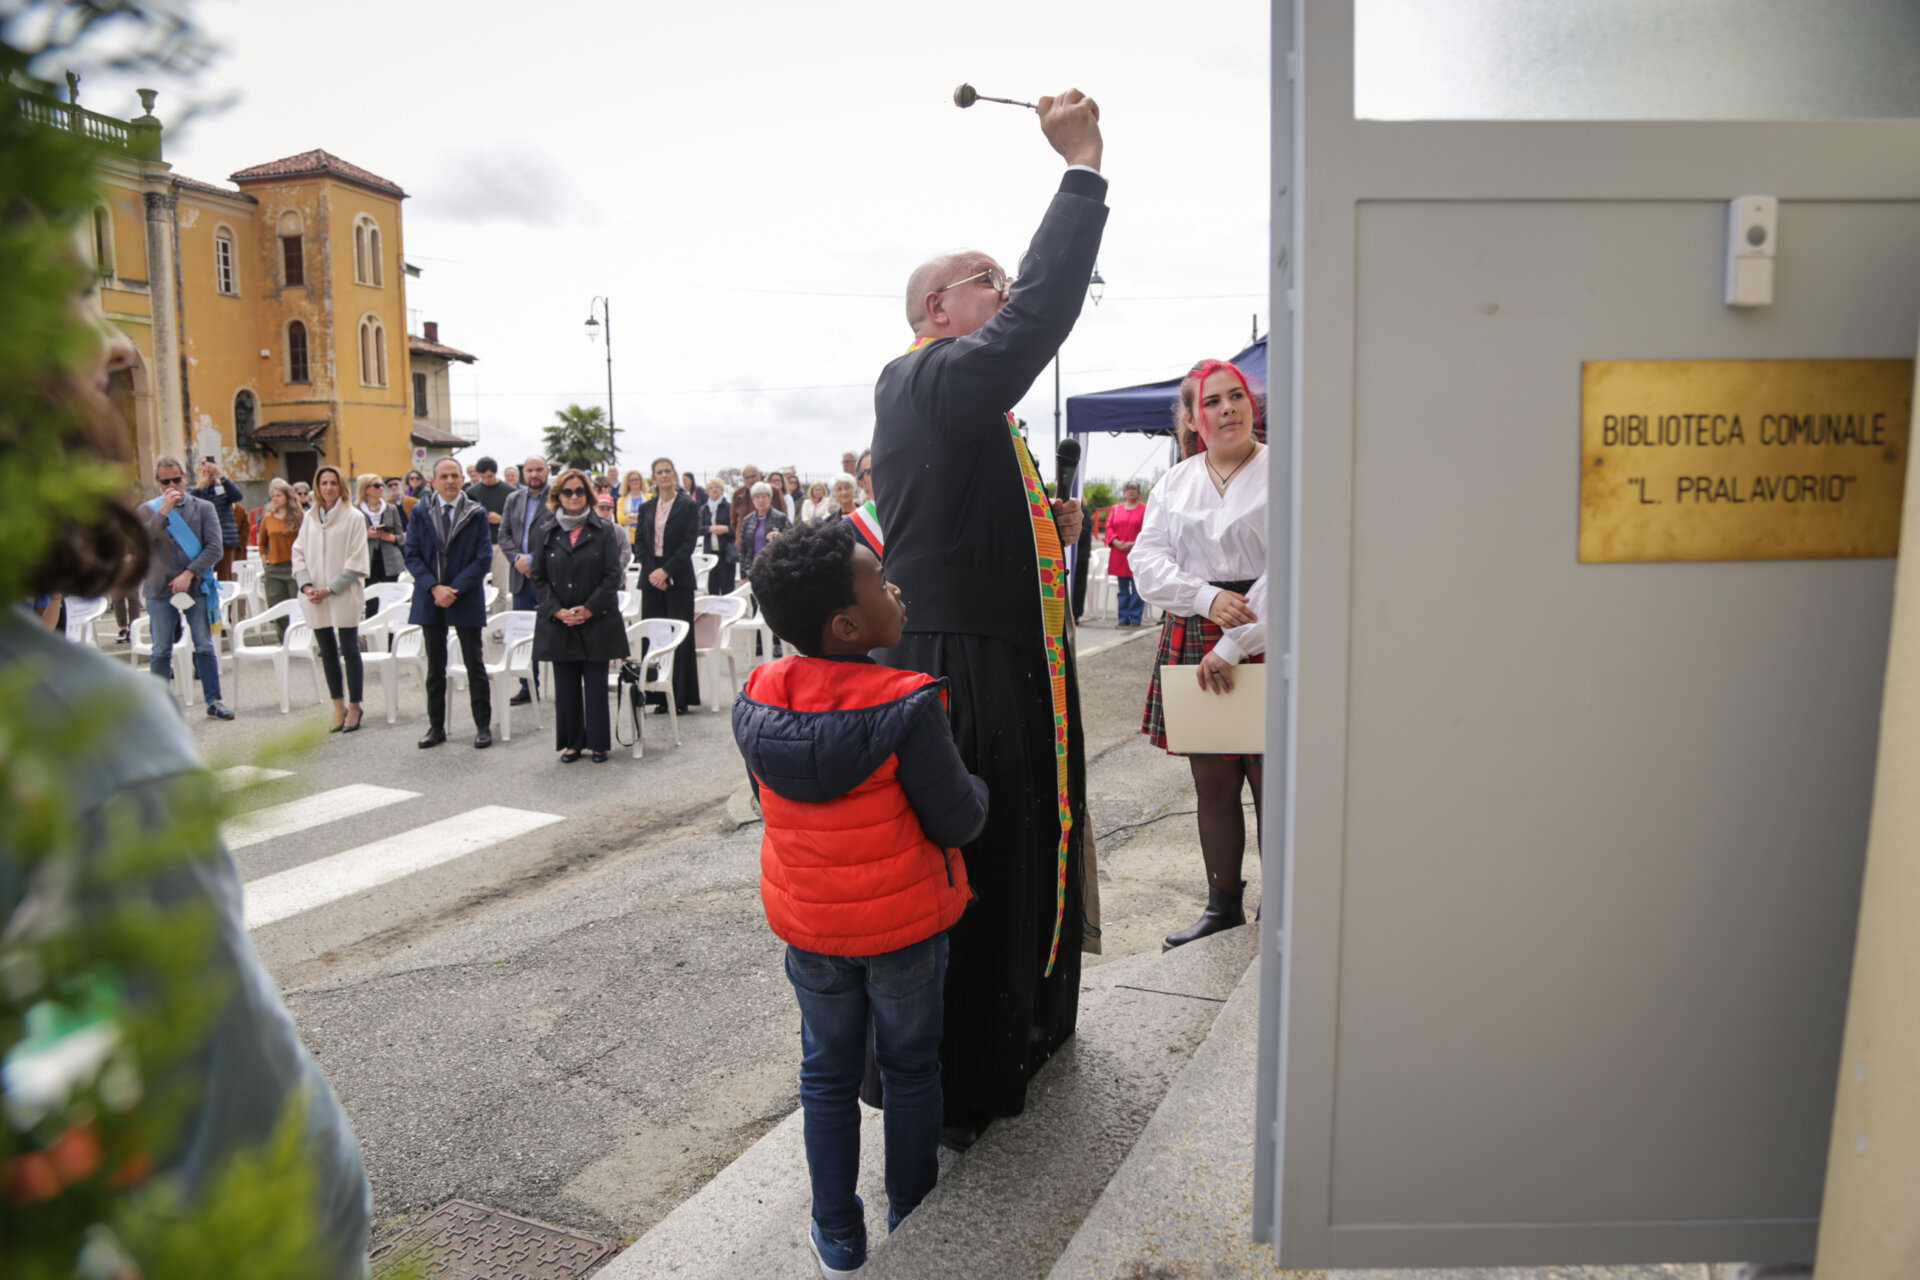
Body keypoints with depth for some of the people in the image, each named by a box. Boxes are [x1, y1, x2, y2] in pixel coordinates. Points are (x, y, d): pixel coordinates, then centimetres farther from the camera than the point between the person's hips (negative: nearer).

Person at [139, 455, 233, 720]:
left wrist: (189, 574, -12)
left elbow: (214, 548, -4)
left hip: (197, 587, 0)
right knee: (161, 652, 6)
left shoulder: (203, 508, 4)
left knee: (205, 647, 4)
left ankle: (214, 701, 10)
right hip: (160, 590, 0)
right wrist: (163, 512, -14)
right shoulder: (148, 510, 6)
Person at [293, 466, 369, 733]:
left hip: (344, 596, -4)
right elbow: (299, 553, 10)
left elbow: (356, 561, -8)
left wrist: (330, 589, -13)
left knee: (349, 651, 1)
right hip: (315, 598, 4)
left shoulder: (353, 517, -4)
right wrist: (306, 585, -6)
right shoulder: (310, 517, 9)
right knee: (327, 651, 9)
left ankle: (354, 707, 9)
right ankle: (338, 706, 17)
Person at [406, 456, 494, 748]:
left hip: (466, 600, -2)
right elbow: (412, 555, 1)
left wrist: (454, 589, -14)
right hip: (430, 599, 2)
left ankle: (483, 726, 11)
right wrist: (434, 588, -13)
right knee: (435, 667, 11)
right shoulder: (420, 512, 4)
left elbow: (483, 558, -6)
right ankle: (436, 727, 19)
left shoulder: (476, 513, -2)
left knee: (475, 664, 4)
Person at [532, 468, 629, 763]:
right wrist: (557, 611, -8)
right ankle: (572, 742, 18)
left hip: (597, 622, -2)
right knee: (566, 687, 7)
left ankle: (598, 742, 12)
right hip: (558, 623, 2)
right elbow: (538, 577, 5)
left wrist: (589, 609, -12)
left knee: (596, 685, 2)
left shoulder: (604, 531, 1)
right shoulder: (545, 532, 6)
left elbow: (612, 575, -3)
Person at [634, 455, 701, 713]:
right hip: (651, 578, 4)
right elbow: (639, 541, 7)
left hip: (677, 578, -4)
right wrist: (651, 572, -7)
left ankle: (681, 696, 0)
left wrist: (666, 571, -14)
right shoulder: (646, 508, 12)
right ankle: (658, 696, 8)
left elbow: (689, 544, -7)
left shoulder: (688, 507, 1)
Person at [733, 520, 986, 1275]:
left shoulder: (756, 704, -11)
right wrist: (975, 784, 1)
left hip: (807, 925, 3)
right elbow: (958, 821, -19)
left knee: (828, 1073, 21)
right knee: (910, 1069, 19)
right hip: (904, 923, -3)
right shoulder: (907, 706, -26)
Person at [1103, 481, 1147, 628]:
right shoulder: (1115, 509, 14)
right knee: (1122, 588, 7)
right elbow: (1109, 527, 9)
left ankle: (1135, 619, 0)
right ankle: (1123, 618, 12)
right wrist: (1116, 542, -8)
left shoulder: (1145, 510, 3)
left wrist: (1135, 543, -15)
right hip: (1118, 554, 3)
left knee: (1137, 587, -4)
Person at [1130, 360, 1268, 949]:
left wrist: (1234, 645, -16)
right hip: (1192, 637, 5)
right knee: (1211, 780, 11)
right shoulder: (1174, 482, 13)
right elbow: (1146, 560, 4)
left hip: (1266, 641, -4)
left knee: (1271, 779, -1)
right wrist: (1209, 598, -14)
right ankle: (1223, 904, 26)